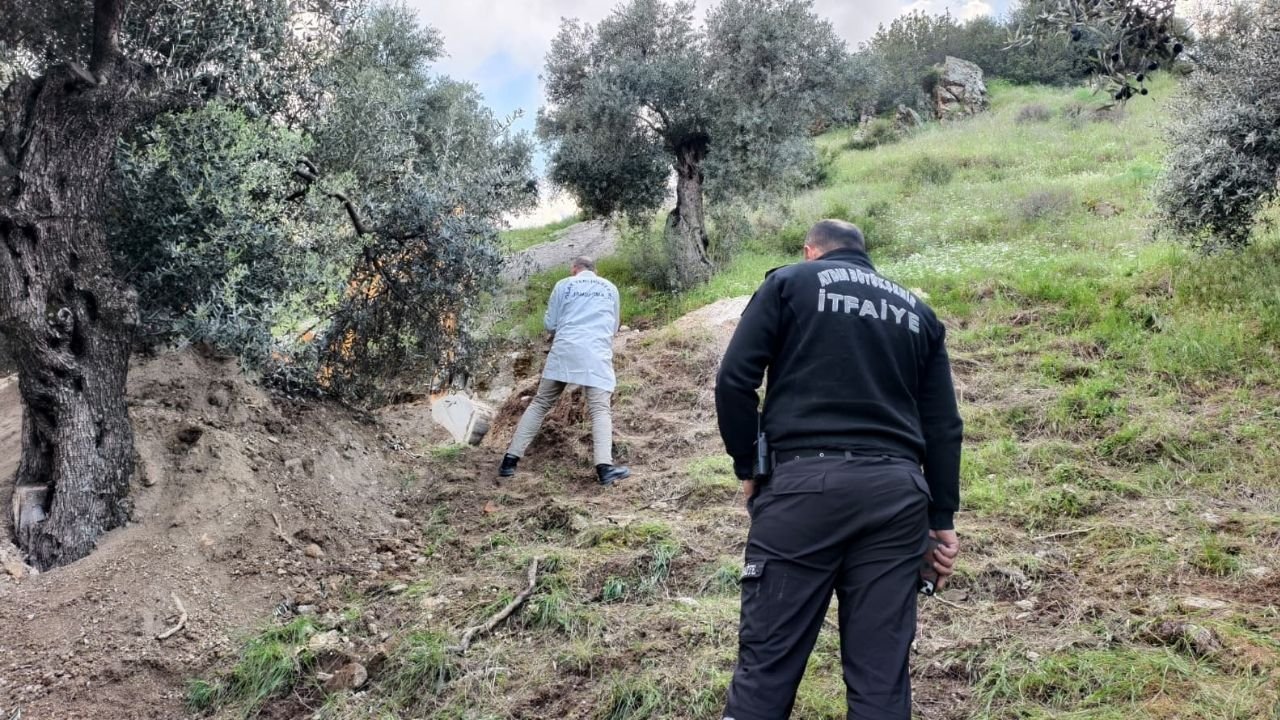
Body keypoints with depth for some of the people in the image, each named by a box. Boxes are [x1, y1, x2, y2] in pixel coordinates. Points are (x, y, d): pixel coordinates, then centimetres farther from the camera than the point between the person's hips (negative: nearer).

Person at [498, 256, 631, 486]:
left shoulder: (564, 285, 13)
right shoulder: (610, 288, 20)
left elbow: (549, 324, 14)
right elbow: (614, 328, 30)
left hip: (565, 350, 0)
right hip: (598, 353, 0)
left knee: (540, 403, 7)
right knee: (600, 409, -7)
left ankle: (511, 459, 4)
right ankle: (604, 466, -25)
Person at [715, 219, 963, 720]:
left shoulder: (789, 282, 11)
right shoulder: (917, 311, 22)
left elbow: (734, 380, -1)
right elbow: (944, 428, 17)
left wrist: (748, 470, 8)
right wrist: (941, 521, 19)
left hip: (805, 483, -3)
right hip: (897, 492, 4)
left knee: (768, 662, 0)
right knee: (882, 671, 8)